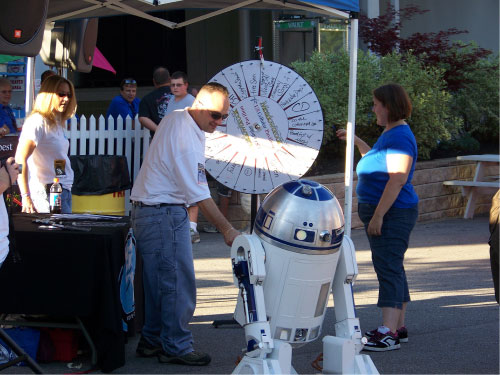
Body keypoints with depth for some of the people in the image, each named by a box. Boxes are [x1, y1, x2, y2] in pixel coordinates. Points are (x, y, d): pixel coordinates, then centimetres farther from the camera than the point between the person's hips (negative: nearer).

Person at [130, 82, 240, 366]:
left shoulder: (176, 119, 10)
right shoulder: (187, 138, -22)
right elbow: (199, 194, -23)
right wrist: (227, 230, -21)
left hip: (148, 210, 11)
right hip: (164, 212, -11)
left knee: (159, 281, 15)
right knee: (179, 282, -7)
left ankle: (152, 341, 23)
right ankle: (176, 347, -1)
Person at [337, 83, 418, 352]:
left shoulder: (400, 137, -17)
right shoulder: (389, 133, 15)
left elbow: (398, 179, -25)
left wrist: (378, 215, -26)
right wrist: (356, 141, 28)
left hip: (392, 214, -11)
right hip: (382, 213, 11)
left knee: (388, 269, -15)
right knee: (392, 269, 14)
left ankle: (389, 333, -18)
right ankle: (398, 327, 21)